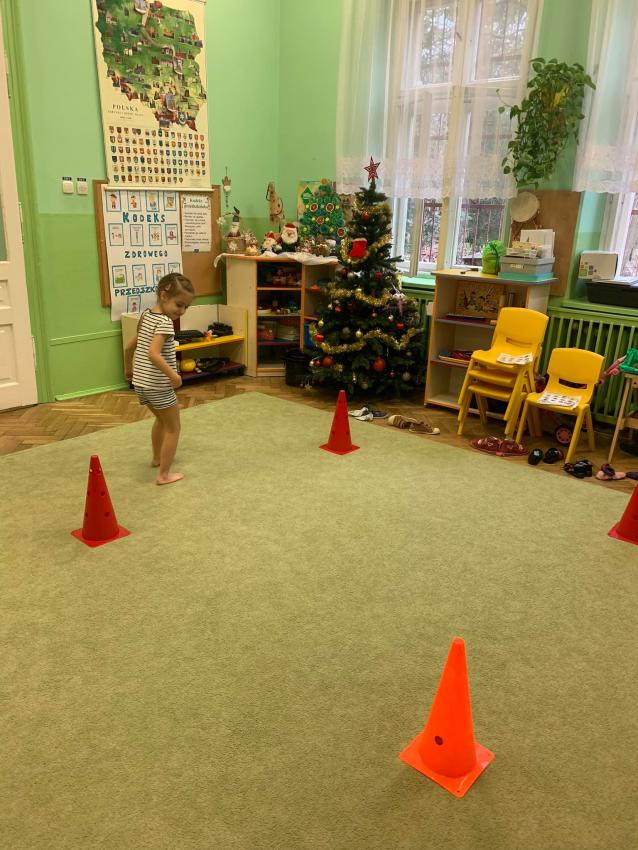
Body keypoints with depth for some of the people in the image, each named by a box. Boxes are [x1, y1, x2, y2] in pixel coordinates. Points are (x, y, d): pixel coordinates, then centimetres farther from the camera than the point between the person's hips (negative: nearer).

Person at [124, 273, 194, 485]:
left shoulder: (146, 315, 8)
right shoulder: (165, 322, -19)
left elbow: (130, 347, 16)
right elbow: (153, 354, -33)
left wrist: (128, 368, 30)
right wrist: (173, 375, -30)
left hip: (141, 382, 9)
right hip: (158, 385, -9)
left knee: (161, 419, 31)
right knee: (173, 428, 8)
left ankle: (157, 457, 47)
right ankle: (164, 474, 10)